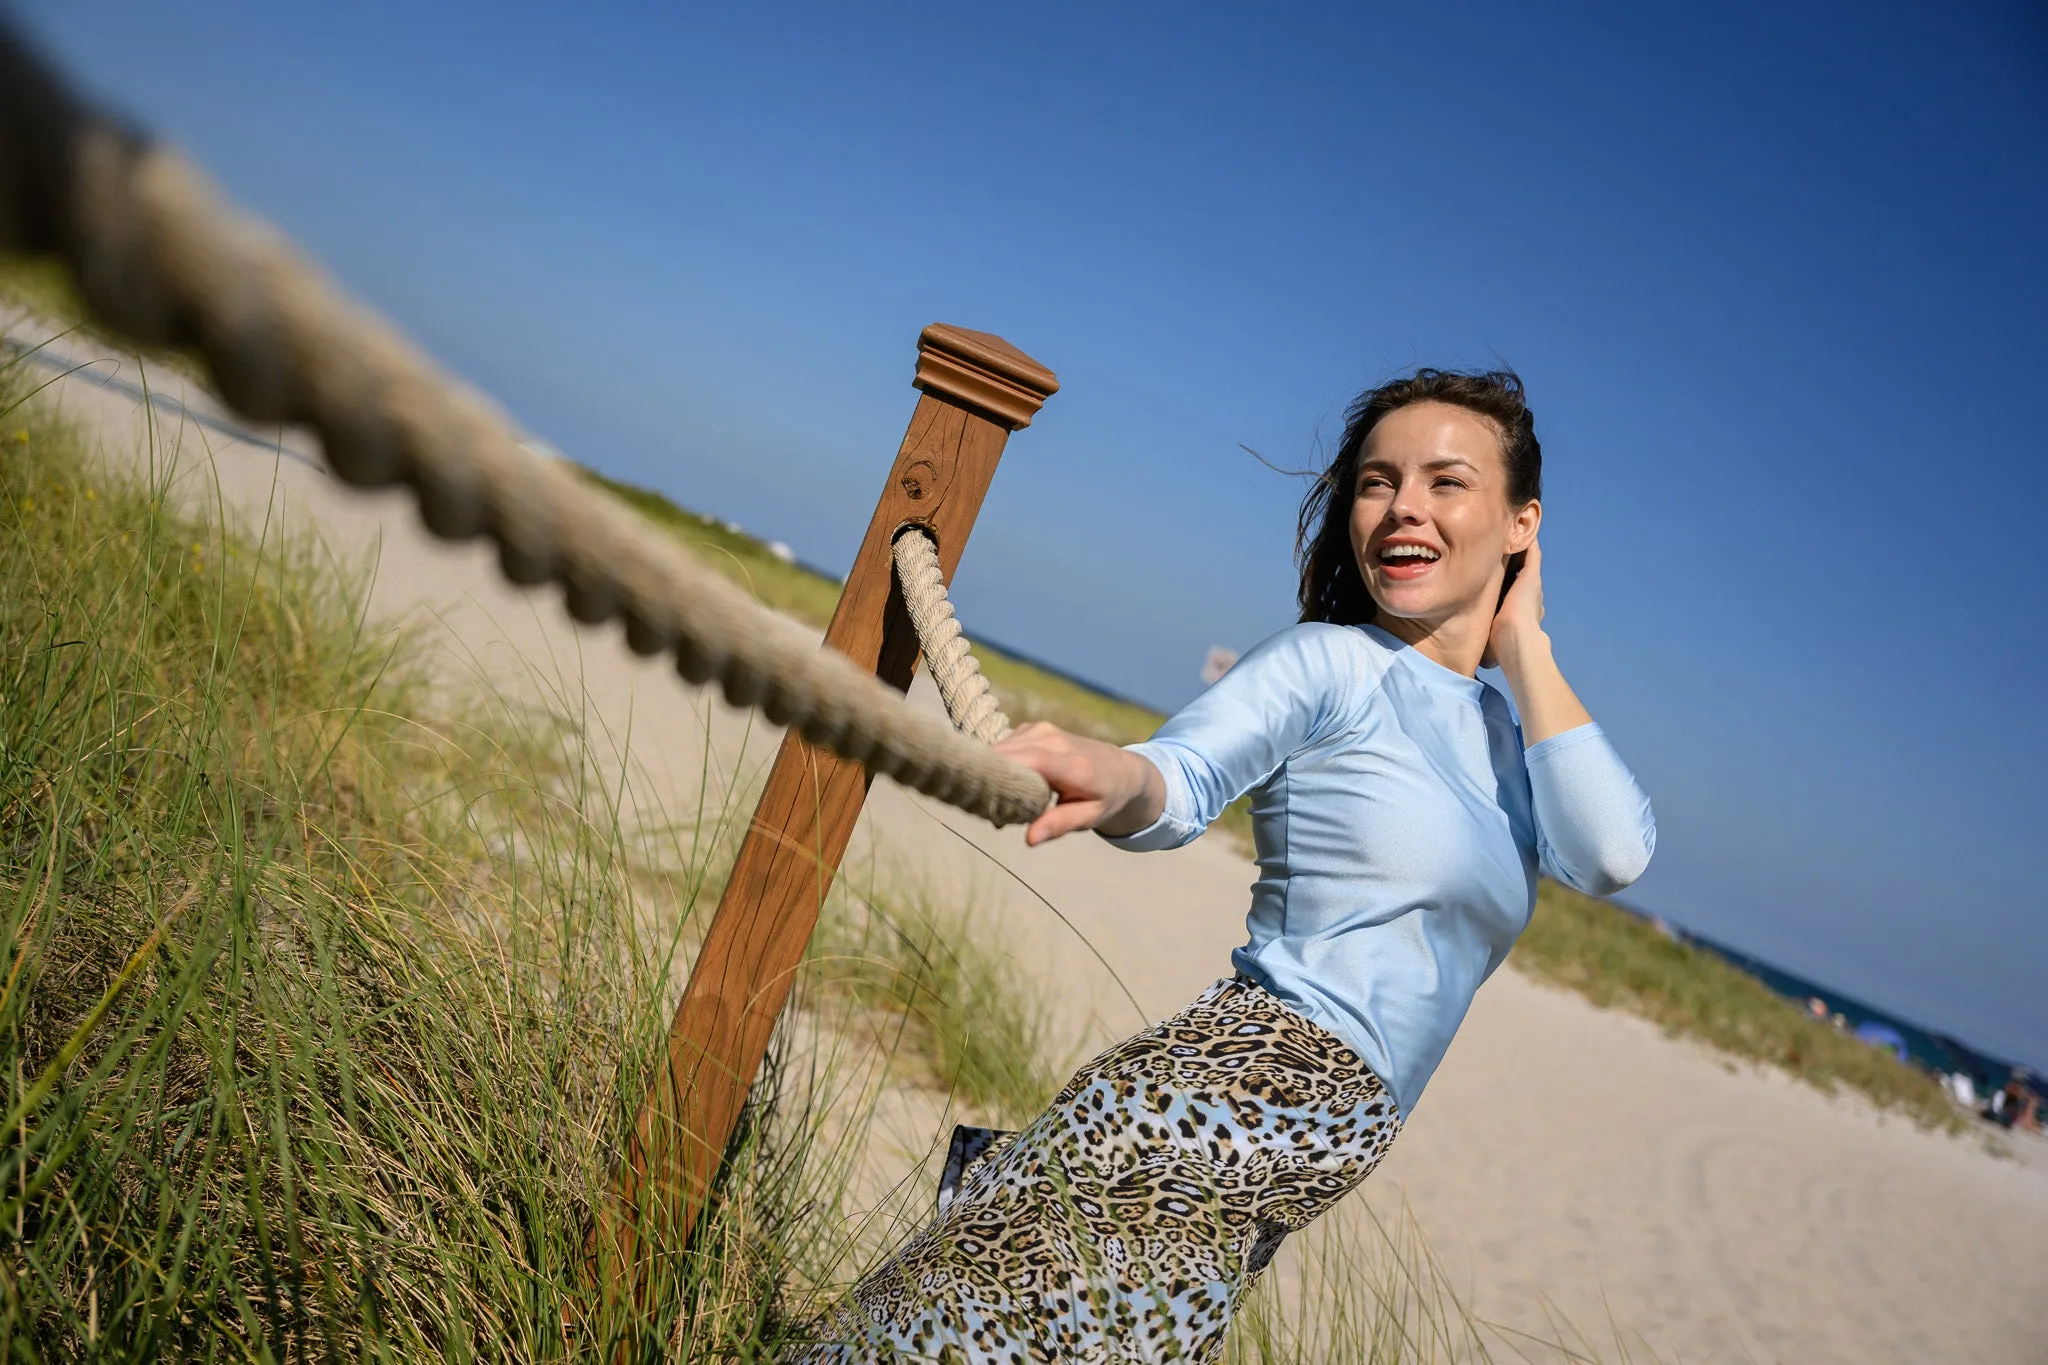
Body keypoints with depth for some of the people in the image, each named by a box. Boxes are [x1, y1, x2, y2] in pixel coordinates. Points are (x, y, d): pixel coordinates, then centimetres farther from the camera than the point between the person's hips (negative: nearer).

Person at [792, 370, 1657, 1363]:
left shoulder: (1507, 734, 14)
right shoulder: (1331, 660, -5)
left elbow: (1614, 854, -3)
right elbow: (1182, 778, -20)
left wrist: (1522, 644, 2)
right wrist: (1114, 774, -43)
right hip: (1229, 1103, -6)